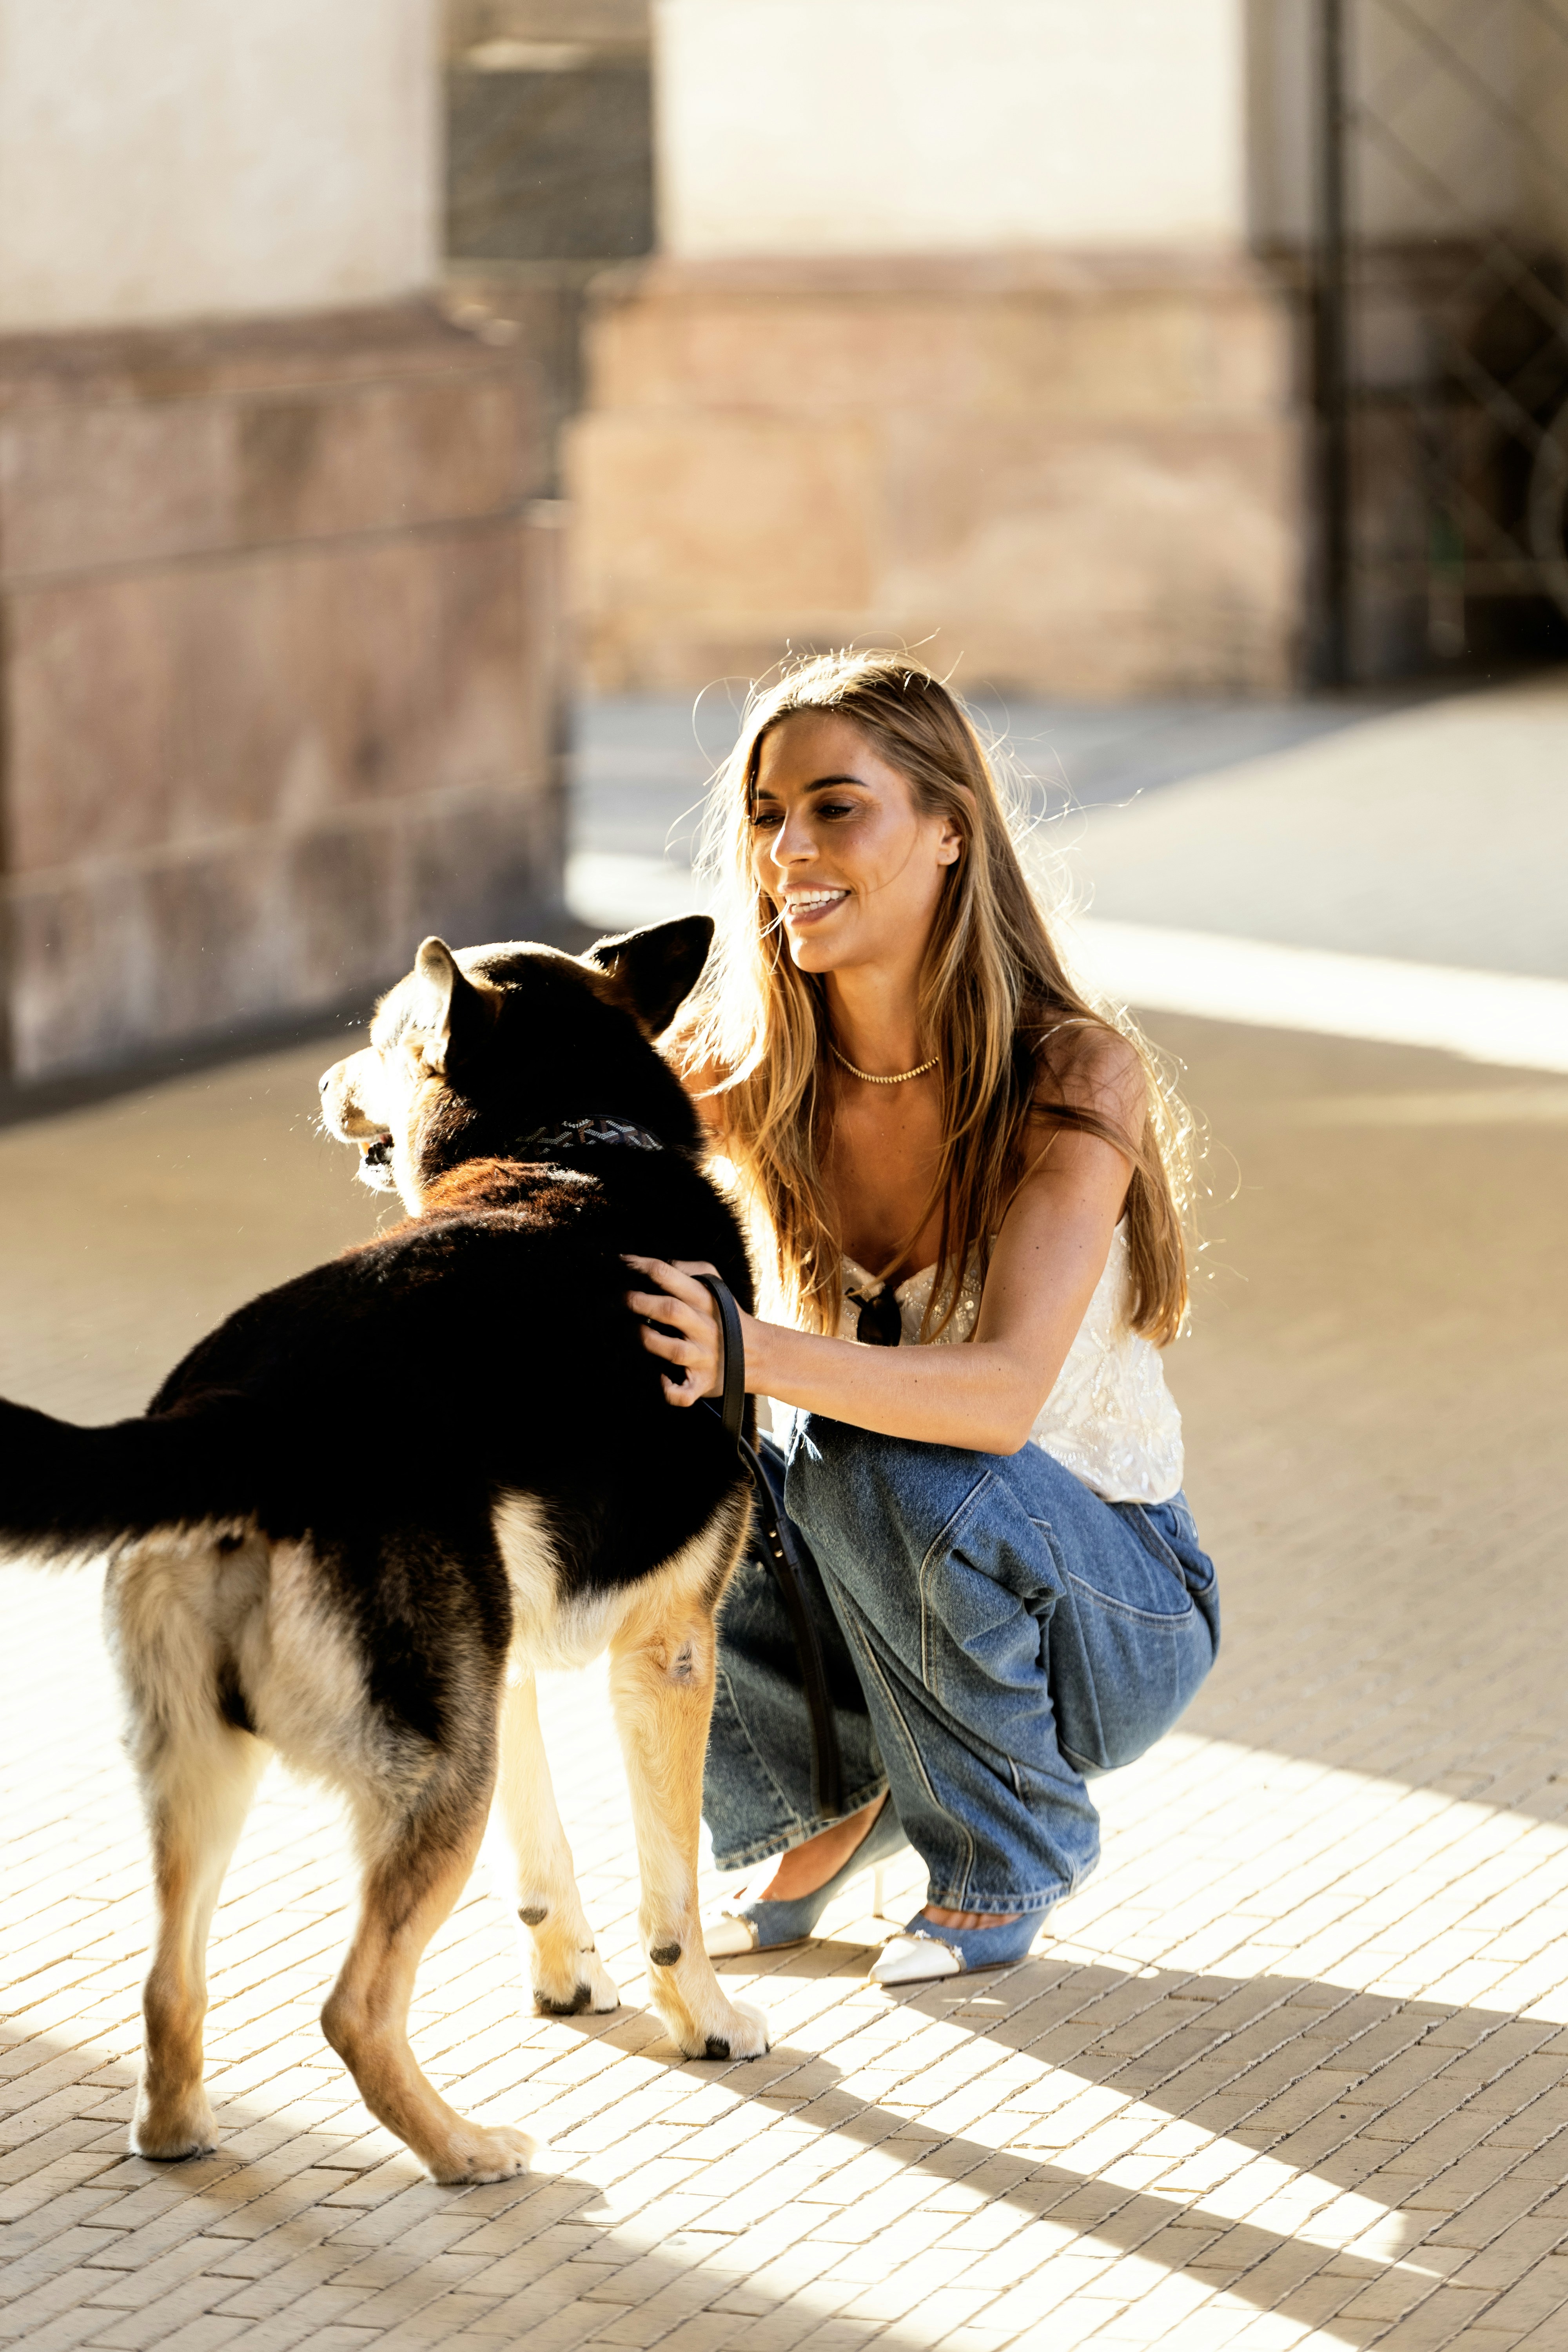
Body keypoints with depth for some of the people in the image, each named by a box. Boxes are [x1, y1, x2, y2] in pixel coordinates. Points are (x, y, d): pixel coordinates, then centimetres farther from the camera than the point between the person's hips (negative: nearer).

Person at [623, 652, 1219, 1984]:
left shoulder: (1077, 1079, -23)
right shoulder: (749, 1071, -10)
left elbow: (1003, 1395, -36)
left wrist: (749, 1353, -53)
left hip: (1114, 1611, -4)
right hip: (900, 1573, 4)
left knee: (885, 1468, -34)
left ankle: (1013, 1858, -6)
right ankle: (841, 1794, 5)